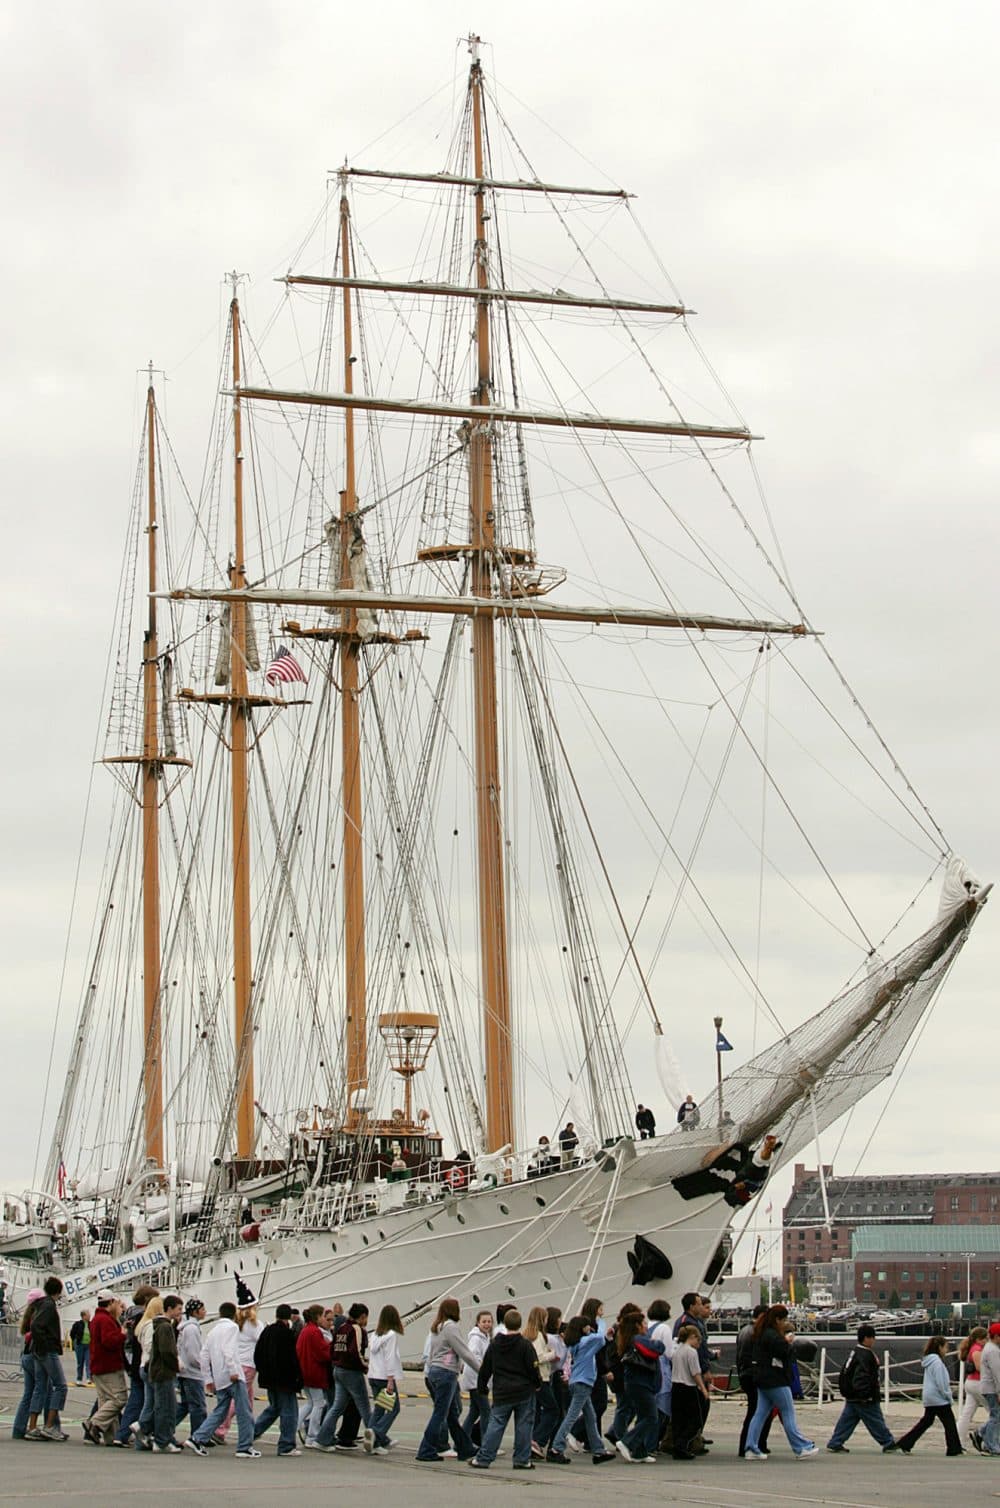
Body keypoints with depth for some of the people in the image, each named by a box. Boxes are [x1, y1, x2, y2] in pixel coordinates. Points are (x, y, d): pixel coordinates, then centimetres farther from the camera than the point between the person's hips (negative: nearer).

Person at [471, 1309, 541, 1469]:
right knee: (523, 1426, 5)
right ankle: (522, 1460, 6)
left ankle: (483, 1458, -2)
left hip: (502, 1394, 2)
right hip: (524, 1391, -2)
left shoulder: (494, 1344, 4)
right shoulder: (525, 1345, -8)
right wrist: (537, 1384, 9)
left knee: (495, 1425, 4)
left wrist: (482, 1386, 21)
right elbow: (533, 1367, -8)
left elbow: (485, 1368, 9)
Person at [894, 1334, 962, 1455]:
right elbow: (940, 1382, -19)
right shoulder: (937, 1361, -16)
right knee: (949, 1423, 0)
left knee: (926, 1422, 11)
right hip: (939, 1399, -9)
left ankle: (904, 1444, 6)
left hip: (929, 1398, 9)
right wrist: (948, 1396, -11)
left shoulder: (929, 1360, 14)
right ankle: (954, 1449, 4)